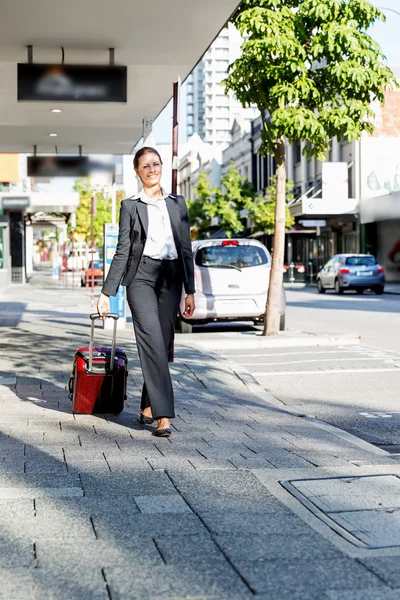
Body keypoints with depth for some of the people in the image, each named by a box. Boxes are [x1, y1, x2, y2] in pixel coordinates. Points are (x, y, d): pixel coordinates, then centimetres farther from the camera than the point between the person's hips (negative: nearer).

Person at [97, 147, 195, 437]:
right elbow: (122, 251, 5)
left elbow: (186, 248, 13)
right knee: (153, 343, -15)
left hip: (171, 277, 3)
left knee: (162, 343, 3)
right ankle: (163, 415, -18)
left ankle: (148, 406, 18)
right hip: (141, 276, -3)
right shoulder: (131, 206, 7)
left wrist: (190, 290, 8)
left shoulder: (178, 203, 14)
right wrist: (107, 292, -1)